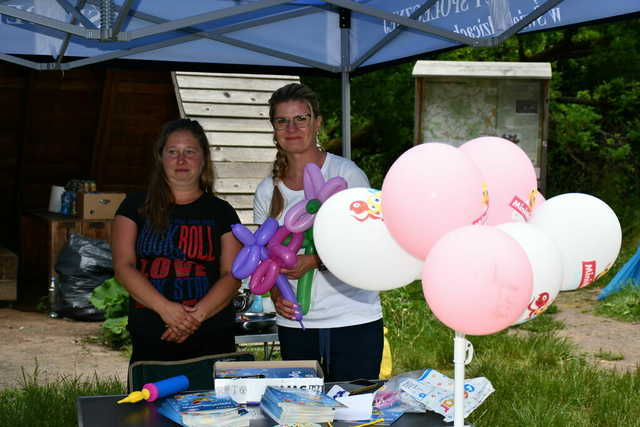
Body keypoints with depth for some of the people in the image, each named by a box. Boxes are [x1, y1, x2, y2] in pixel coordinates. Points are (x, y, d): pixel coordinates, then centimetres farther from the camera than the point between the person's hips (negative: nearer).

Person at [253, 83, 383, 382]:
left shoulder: (345, 173, -3)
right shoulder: (267, 191, 9)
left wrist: (314, 260, -22)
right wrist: (276, 295, -7)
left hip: (353, 321, -3)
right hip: (295, 323, 3)